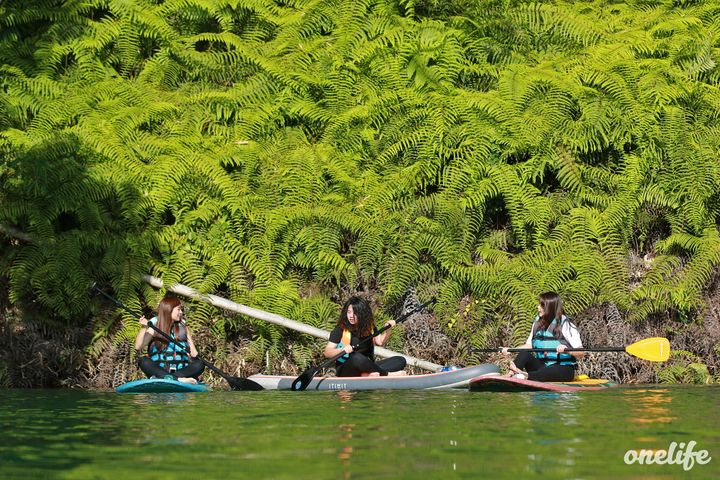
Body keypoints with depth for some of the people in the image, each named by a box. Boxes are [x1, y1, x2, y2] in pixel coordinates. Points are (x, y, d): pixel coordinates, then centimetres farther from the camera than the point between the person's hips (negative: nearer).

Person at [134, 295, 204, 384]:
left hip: (181, 370, 2)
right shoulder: (154, 326, 8)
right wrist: (143, 328, -16)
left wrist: (194, 356, -8)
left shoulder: (183, 327, 19)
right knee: (144, 361, -31)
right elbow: (138, 347, -3)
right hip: (159, 370, -2)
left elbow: (193, 351, 14)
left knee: (200, 364, -25)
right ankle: (178, 379, -48)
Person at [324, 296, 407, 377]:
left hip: (366, 367, 5)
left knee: (401, 360, -11)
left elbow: (380, 342, 11)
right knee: (357, 358, -40)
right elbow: (327, 353, -11)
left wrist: (388, 330, -6)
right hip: (345, 371, -5)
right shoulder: (340, 330, -6)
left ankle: (367, 374, -32)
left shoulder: (369, 327, 9)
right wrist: (343, 350, -30)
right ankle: (386, 374, -22)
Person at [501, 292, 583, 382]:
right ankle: (511, 374, -48)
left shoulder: (565, 325, -8)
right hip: (542, 365, 5)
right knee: (525, 353, -22)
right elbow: (529, 346, 11)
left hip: (564, 369, -5)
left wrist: (566, 350, -32)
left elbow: (581, 353, -12)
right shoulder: (537, 323, 10)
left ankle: (527, 376, -64)